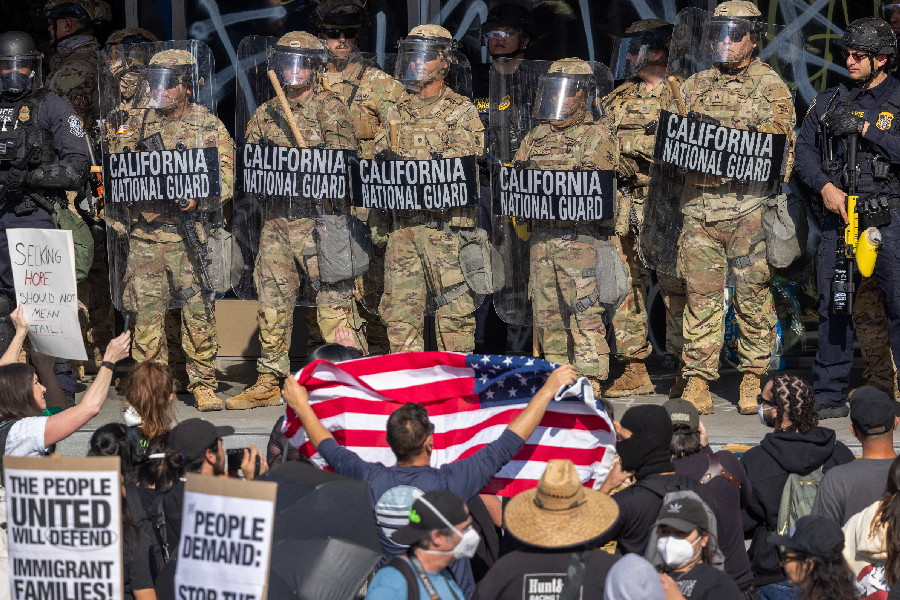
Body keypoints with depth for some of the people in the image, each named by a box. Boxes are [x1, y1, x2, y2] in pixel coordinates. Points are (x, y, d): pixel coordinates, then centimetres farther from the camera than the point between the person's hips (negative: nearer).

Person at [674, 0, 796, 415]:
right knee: (701, 294, 1)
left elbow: (779, 133, -7)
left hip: (748, 205, -3)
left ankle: (753, 380, 11)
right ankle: (697, 383, 2)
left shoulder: (769, 86, 3)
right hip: (699, 205, 3)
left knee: (753, 295, 1)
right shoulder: (696, 85, 17)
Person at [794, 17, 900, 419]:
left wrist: (865, 129, -13)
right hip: (839, 219, 4)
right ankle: (830, 396, 11)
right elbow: (803, 150, 12)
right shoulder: (830, 102, 14)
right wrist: (825, 187, -4)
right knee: (832, 307, 5)